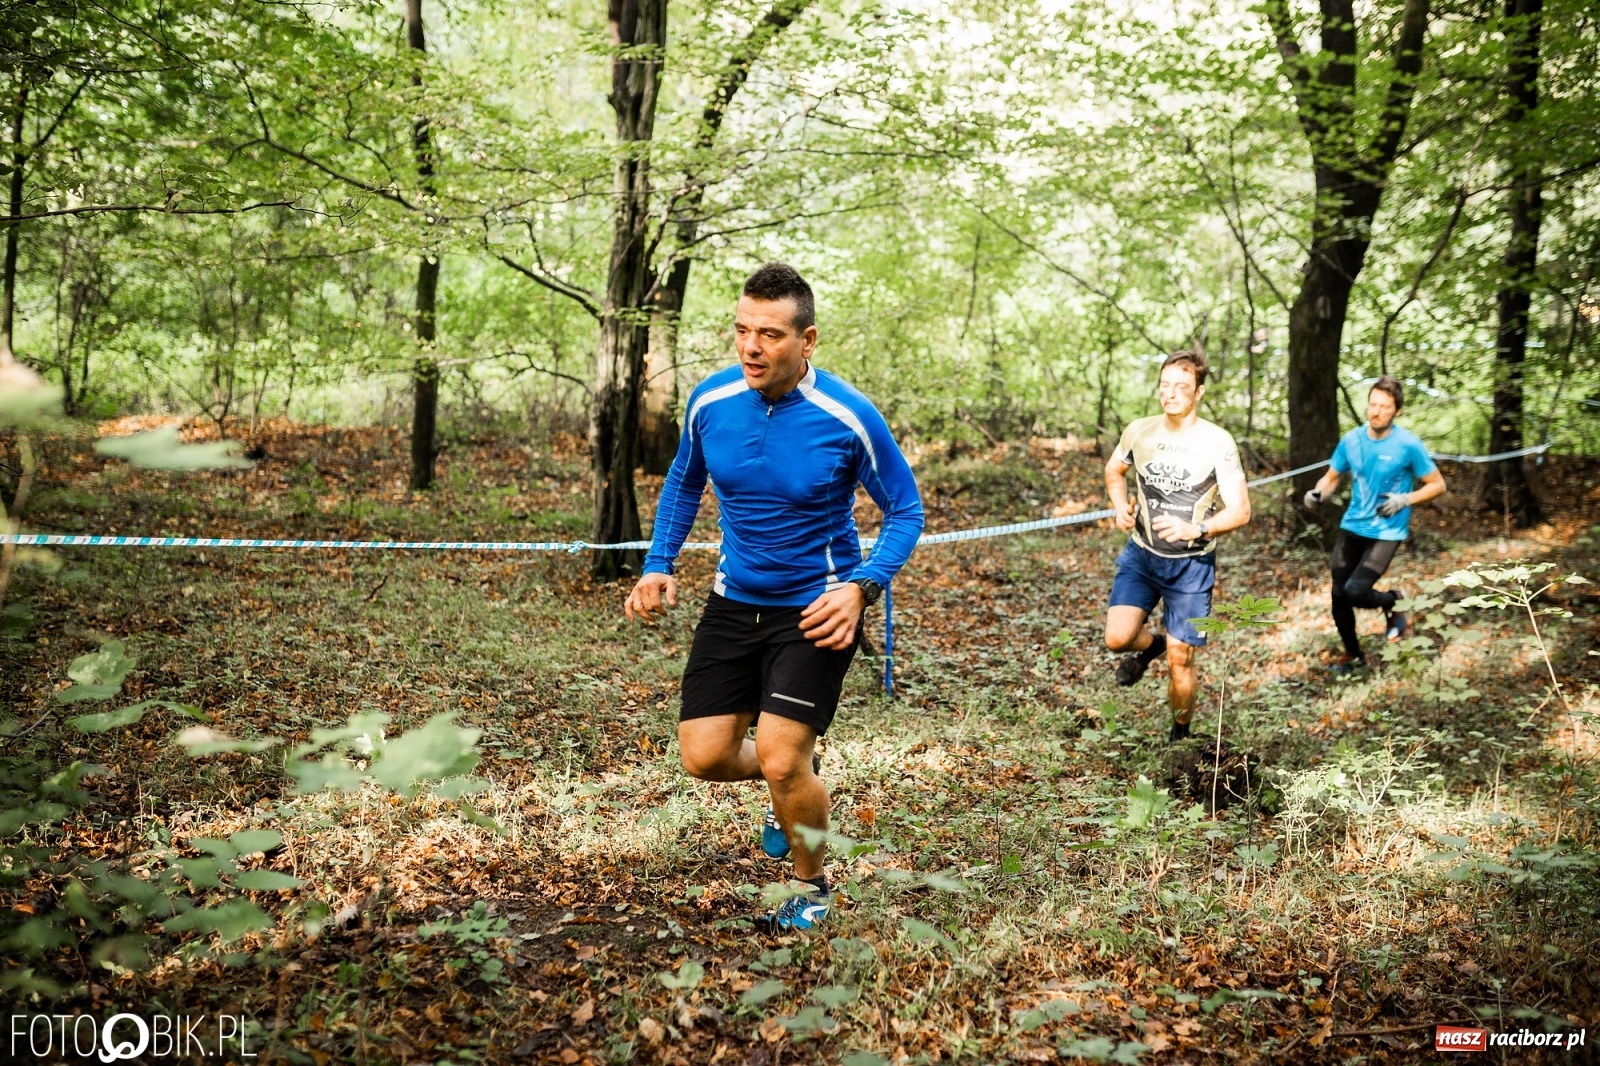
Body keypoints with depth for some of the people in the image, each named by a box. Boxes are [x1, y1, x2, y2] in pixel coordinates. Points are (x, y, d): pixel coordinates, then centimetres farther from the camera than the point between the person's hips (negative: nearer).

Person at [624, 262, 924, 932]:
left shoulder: (849, 418, -18)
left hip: (815, 610, -4)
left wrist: (862, 588, -22)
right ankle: (796, 780, 35)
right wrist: (659, 564, 4)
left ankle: (811, 887, 18)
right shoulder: (709, 401, -6)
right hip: (734, 601, 5)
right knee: (703, 756, 1)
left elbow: (906, 511, -7)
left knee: (780, 760, -12)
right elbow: (683, 483, 14)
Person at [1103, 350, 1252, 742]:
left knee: (1180, 660, 1)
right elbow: (1114, 470, 18)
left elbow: (1240, 510, -14)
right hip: (1141, 554, 3)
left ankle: (1180, 735, 28)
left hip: (1191, 564, -3)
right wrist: (1121, 505, -2)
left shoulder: (1217, 442, -12)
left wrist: (1197, 529, -32)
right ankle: (1150, 646, 23)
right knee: (1117, 637, -15)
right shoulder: (1139, 431, -2)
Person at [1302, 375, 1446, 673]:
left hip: (1386, 532, -4)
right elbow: (1332, 476, 10)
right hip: (1351, 527, 5)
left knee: (1354, 591, -19)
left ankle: (1394, 602, 16)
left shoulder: (1408, 445, -13)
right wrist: (1317, 493, -12)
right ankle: (1353, 653, 30)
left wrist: (1406, 499, -21)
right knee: (1338, 594, 7)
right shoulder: (1351, 440, -2)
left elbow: (1437, 484, -4)